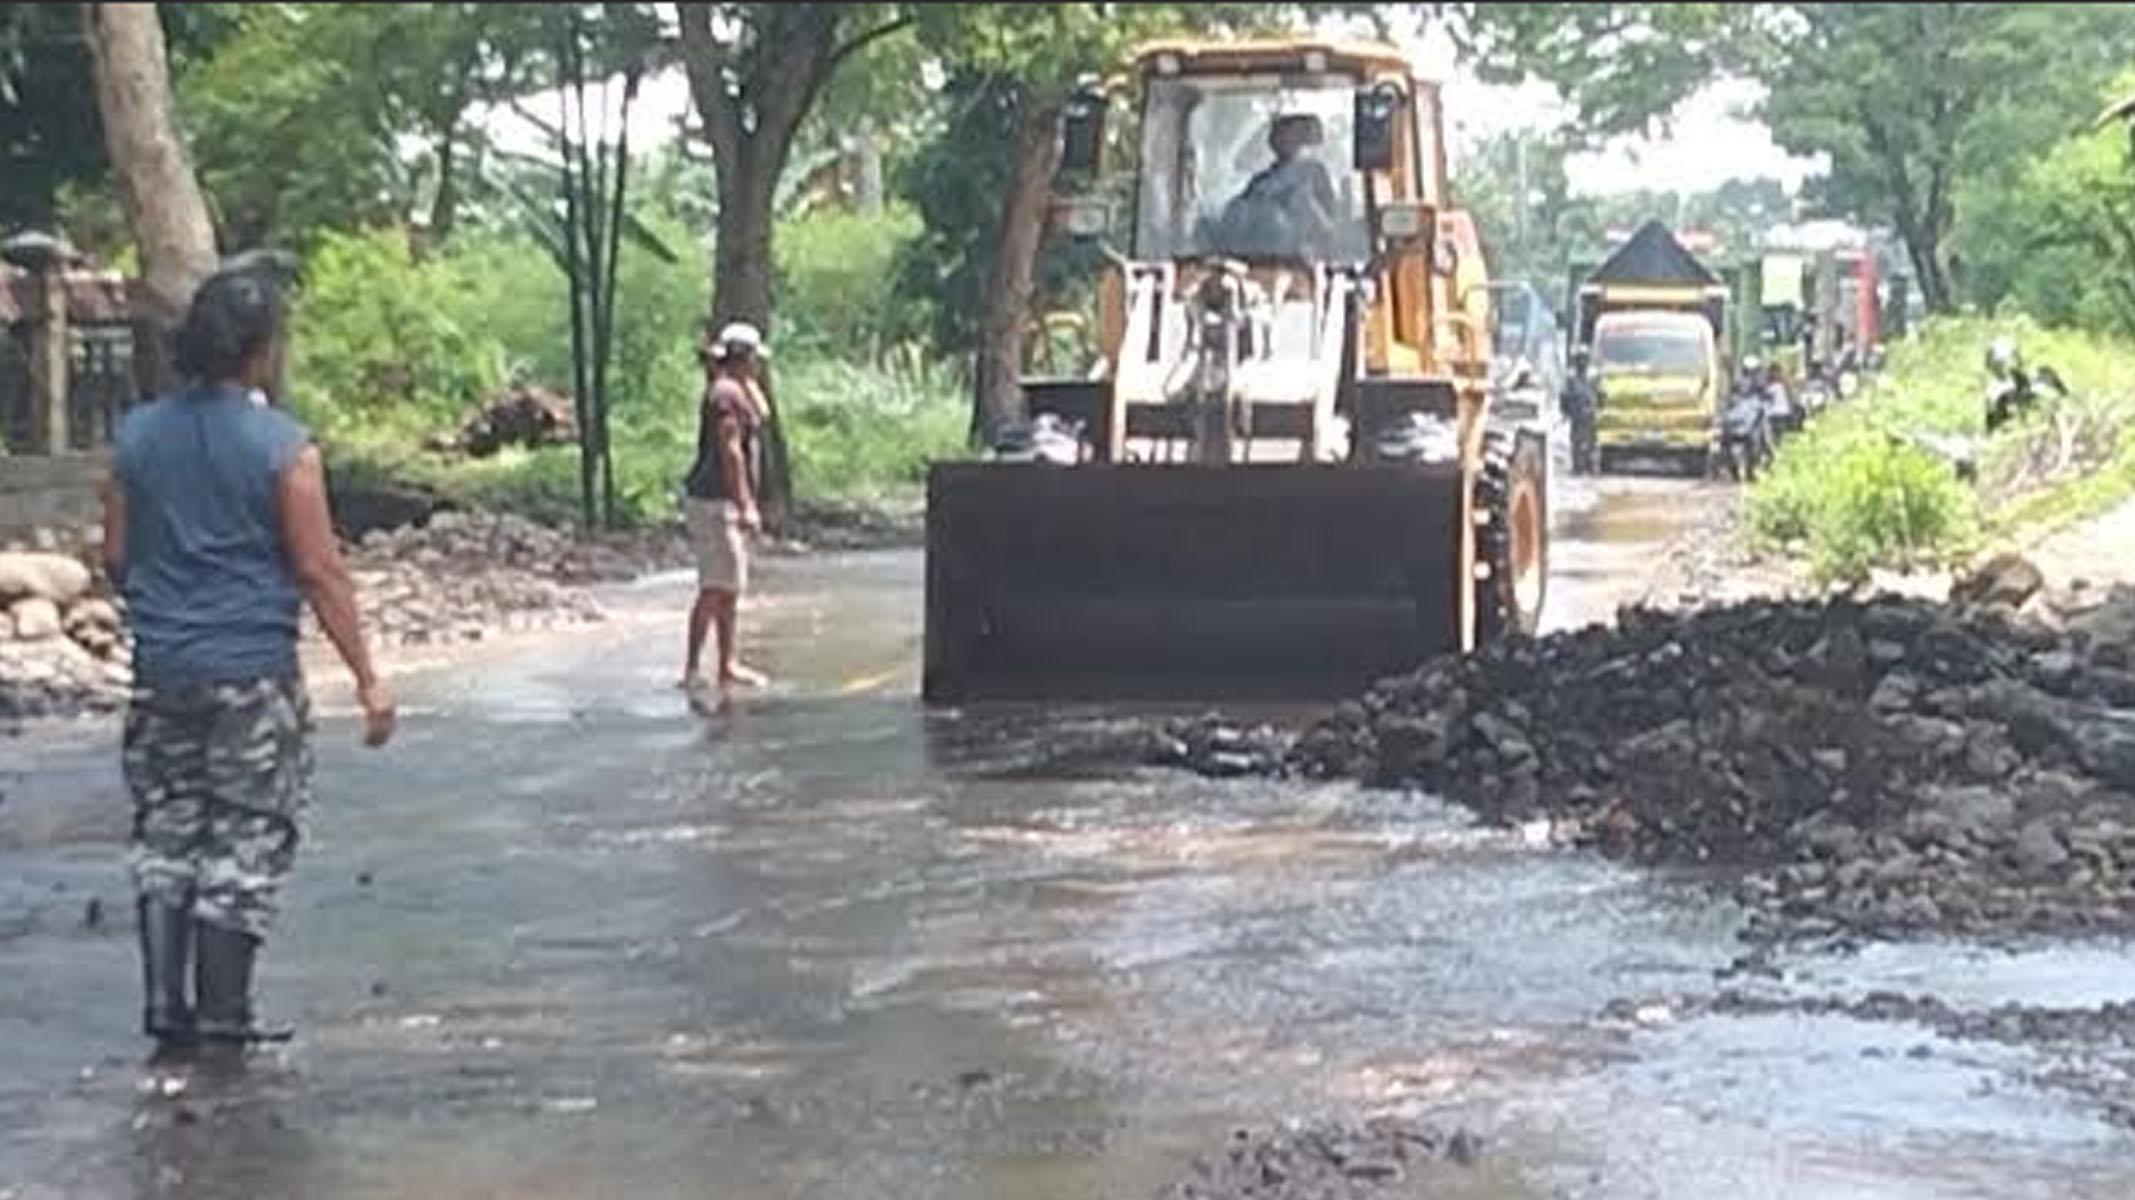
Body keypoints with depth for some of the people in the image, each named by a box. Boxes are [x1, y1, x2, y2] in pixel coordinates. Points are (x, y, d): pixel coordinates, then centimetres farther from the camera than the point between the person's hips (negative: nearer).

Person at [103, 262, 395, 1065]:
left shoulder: (137, 436, 4)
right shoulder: (282, 446, -10)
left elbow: (115, 557, 9)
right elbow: (319, 570, -10)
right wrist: (367, 678, -5)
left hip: (160, 670, 4)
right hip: (253, 675, -4)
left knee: (164, 832, 14)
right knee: (246, 840, 4)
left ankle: (164, 1003, 9)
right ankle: (221, 1016, 5)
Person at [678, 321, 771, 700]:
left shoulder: (735, 389, 14)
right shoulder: (726, 393, -15)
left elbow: (762, 414, 27)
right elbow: (730, 452, -21)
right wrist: (745, 505, -23)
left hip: (722, 501, 10)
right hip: (715, 500, -10)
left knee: (729, 587, 15)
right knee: (716, 587, -10)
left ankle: (728, 664, 22)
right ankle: (693, 667, -11)